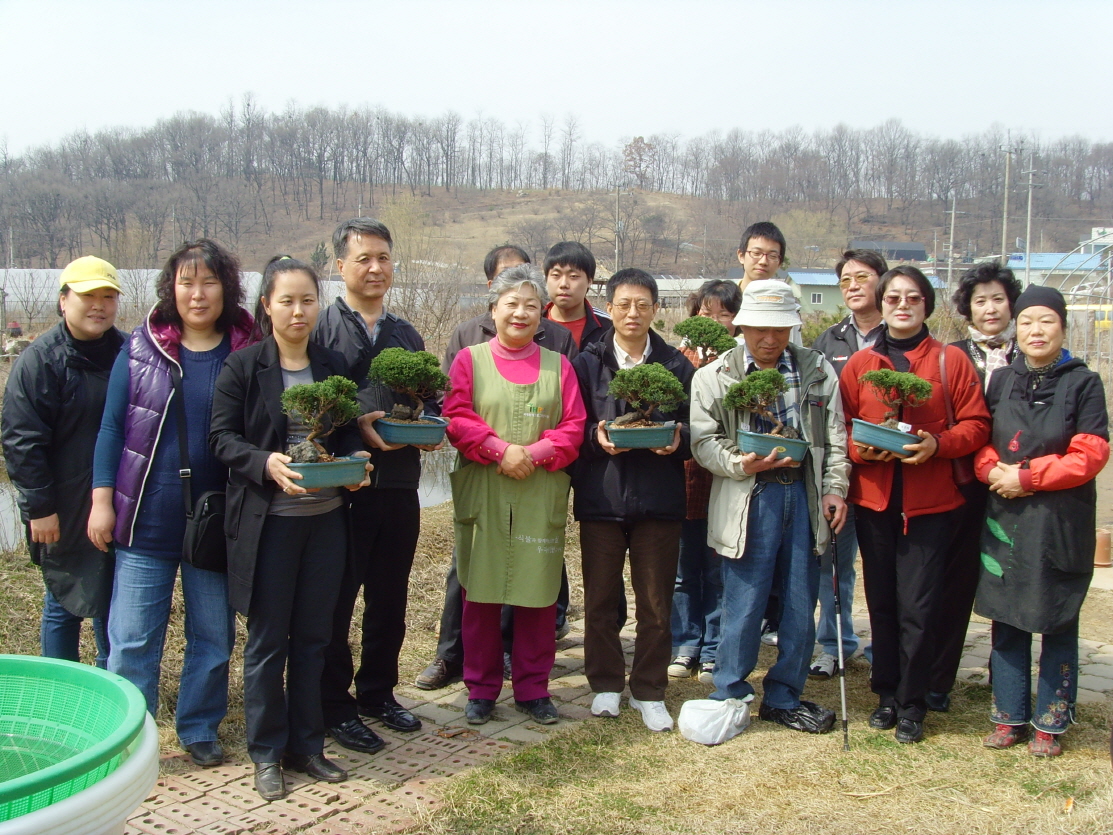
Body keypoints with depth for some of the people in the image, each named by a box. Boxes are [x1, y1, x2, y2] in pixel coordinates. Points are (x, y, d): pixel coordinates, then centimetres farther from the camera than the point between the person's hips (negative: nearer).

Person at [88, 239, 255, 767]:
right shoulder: (141, 348, 1)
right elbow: (113, 426, 3)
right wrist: (102, 499, -3)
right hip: (147, 521, 0)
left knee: (213, 635, 11)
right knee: (133, 638, 3)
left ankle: (199, 728, 28)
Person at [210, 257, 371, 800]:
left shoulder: (334, 366, 8)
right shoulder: (242, 367, -4)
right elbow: (222, 438, -7)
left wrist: (356, 458, -8)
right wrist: (267, 463, -23)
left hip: (326, 517, 4)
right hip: (267, 519, -4)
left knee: (313, 636, 12)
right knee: (267, 638, 6)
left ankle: (307, 745, 25)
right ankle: (267, 754, 19)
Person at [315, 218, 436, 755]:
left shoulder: (407, 336, 16)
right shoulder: (321, 329, -2)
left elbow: (430, 403, 18)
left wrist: (426, 425, -3)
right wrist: (355, 425, -20)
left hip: (399, 485, 6)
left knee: (390, 600, 14)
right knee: (335, 601, 4)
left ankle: (378, 693, 30)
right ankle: (335, 707, 16)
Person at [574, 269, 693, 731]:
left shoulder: (676, 364, 7)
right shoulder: (587, 362, 5)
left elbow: (693, 425, 7)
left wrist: (678, 437, -14)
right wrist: (596, 437, -17)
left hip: (658, 497, 0)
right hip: (601, 496, 0)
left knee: (656, 603, 6)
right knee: (600, 598, 8)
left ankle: (649, 692, 19)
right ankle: (606, 684, 23)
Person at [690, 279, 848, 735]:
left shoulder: (817, 370, 10)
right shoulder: (714, 376, 3)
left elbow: (835, 436, 10)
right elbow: (703, 440, -2)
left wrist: (834, 488, 0)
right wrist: (739, 463, -19)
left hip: (804, 496, 3)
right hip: (750, 500, -3)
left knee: (801, 606, 9)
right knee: (744, 604, 0)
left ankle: (785, 698, 25)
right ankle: (729, 697, 16)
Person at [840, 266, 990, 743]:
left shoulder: (952, 361, 3)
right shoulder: (859, 363, 8)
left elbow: (976, 425, 1)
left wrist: (938, 444, -16)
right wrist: (860, 449, -11)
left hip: (931, 504, -2)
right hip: (873, 500, 2)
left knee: (918, 607, -2)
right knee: (881, 602, 10)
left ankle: (912, 704, 13)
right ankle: (886, 694, 24)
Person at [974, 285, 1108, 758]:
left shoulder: (1083, 383, -3)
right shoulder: (1001, 381, 9)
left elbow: (1091, 454, -9)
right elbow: (980, 441, 10)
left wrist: (1027, 475, -14)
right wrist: (994, 470, -10)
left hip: (1061, 523, -3)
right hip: (1004, 518, 3)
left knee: (1057, 625, 5)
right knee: (1006, 621, 8)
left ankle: (1050, 724, 17)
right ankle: (1009, 718, 19)